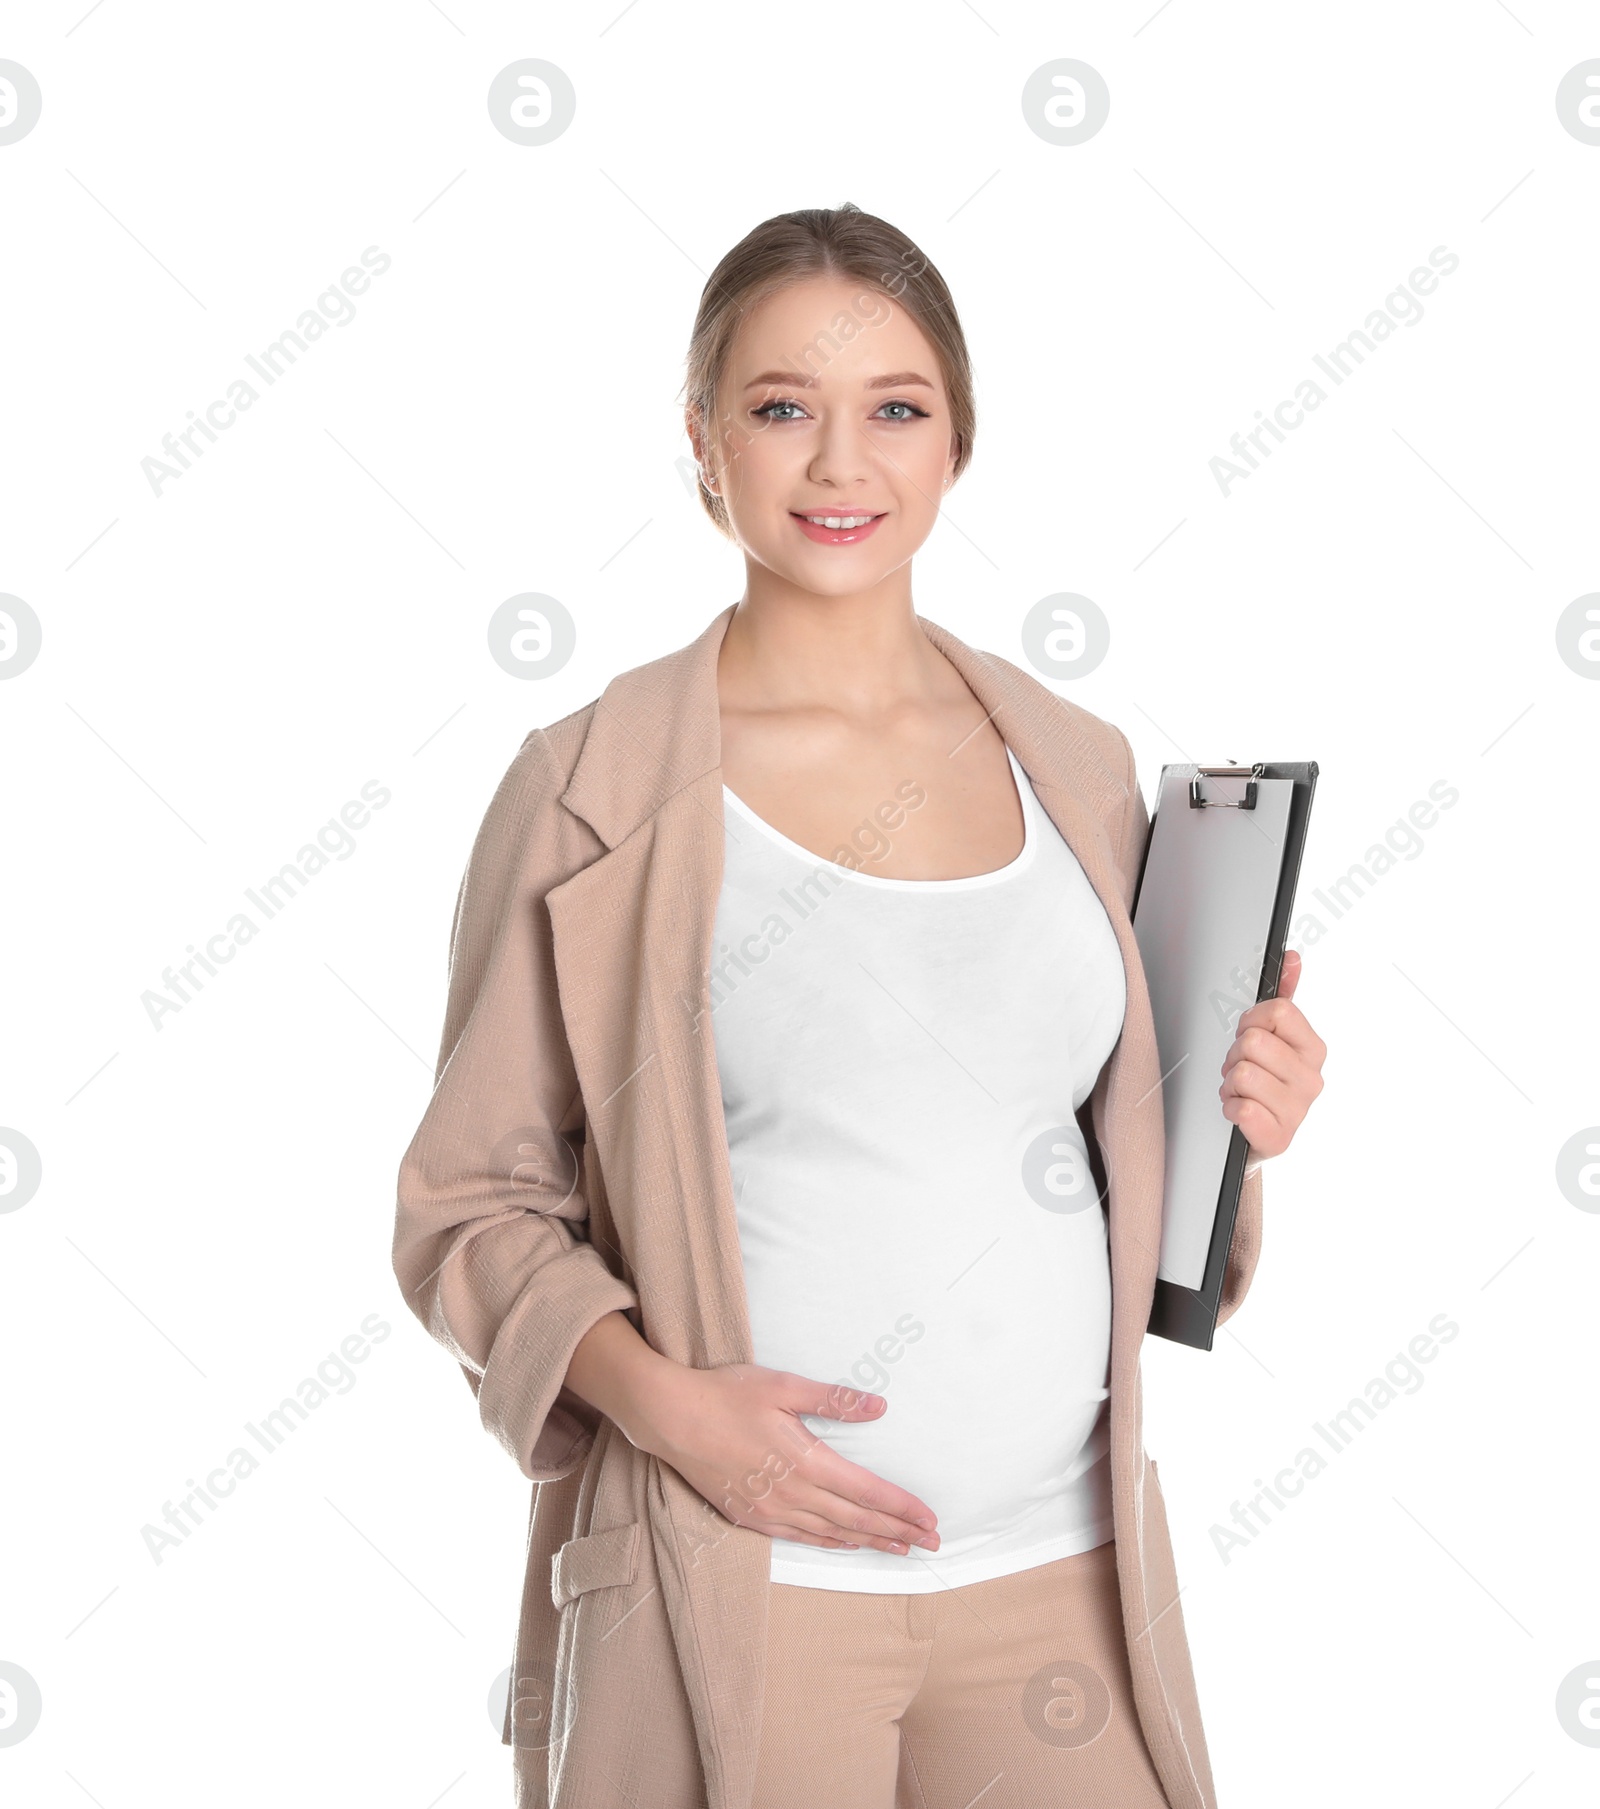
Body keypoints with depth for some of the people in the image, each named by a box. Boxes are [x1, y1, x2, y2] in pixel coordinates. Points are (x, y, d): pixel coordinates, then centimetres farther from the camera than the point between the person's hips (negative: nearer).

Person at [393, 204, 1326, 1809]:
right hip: (741, 1578, -3)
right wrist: (663, 1399, -18)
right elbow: (470, 1200, -3)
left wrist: (1236, 1123, -4)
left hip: (1067, 1566, 4)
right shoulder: (594, 790, -6)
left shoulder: (1079, 772, 6)